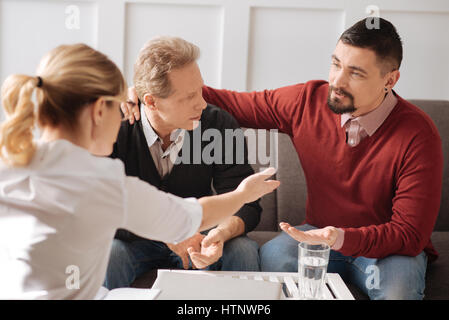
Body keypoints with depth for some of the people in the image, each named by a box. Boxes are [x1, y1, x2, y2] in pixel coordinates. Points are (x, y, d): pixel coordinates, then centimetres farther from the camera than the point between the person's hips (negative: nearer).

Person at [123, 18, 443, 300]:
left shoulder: (419, 135, -20)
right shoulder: (307, 100, -10)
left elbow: (410, 233, -19)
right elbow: (236, 105, 2)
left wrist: (343, 238, -36)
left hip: (388, 247, -2)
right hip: (321, 233, 3)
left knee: (397, 289, -35)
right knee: (272, 255, -28)